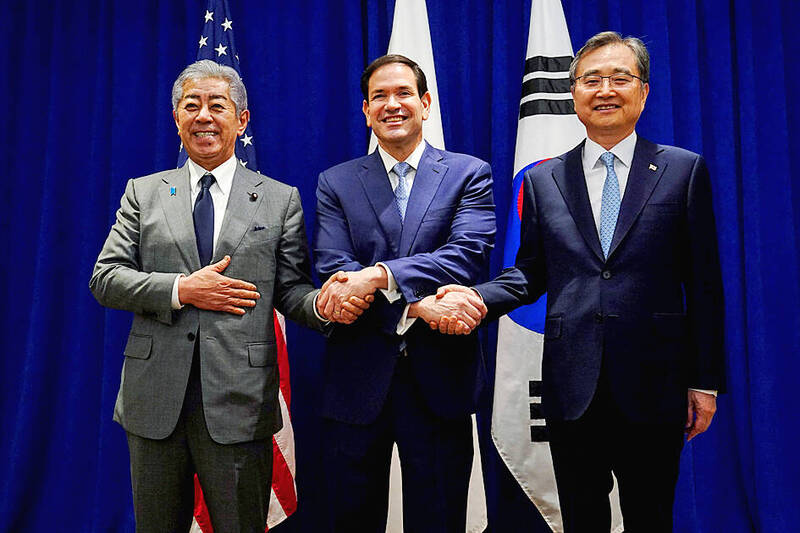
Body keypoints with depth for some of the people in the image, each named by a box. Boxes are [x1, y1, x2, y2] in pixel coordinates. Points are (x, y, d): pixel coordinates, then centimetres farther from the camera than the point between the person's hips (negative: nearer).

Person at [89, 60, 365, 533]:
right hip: (154, 401, 2)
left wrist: (322, 305, -21)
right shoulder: (143, 193, 10)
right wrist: (181, 290, -12)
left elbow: (290, 289, 2)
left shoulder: (280, 199, 6)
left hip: (238, 404, -1)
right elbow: (104, 279, 3)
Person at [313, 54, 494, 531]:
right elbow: (333, 270, -7)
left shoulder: (469, 174, 5)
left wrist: (378, 275, -23)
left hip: (440, 380, -1)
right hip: (357, 383, 1)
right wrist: (417, 304, -21)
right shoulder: (335, 183, 7)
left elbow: (470, 255, -12)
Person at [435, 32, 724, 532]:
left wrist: (705, 381, -1)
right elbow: (530, 273, 9)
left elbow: (704, 284, 1)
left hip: (652, 385, -1)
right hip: (572, 389, 2)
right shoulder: (543, 180, 8)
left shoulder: (685, 170, 2)